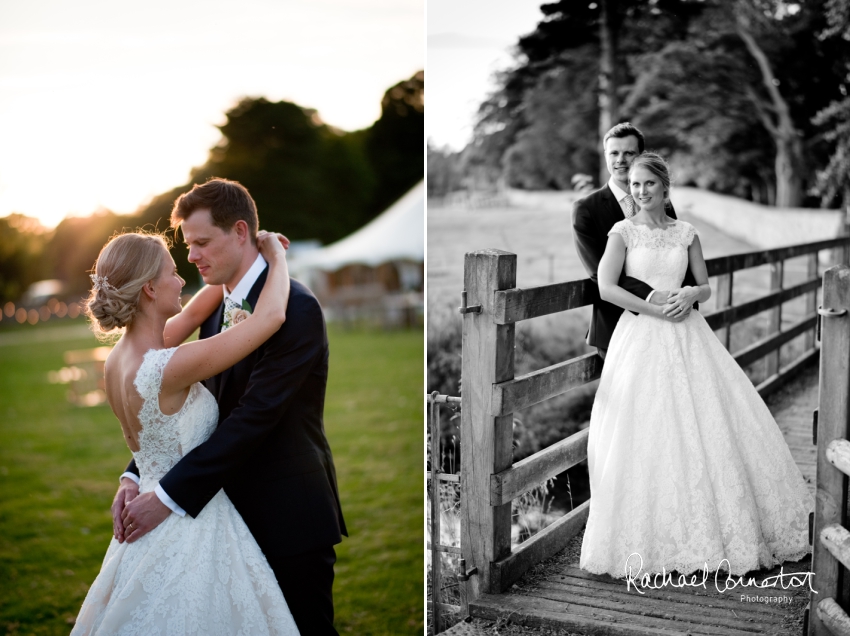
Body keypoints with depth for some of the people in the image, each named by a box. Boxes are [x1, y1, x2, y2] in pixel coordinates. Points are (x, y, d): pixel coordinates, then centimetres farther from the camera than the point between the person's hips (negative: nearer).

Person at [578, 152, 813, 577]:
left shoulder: (686, 233, 10)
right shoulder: (623, 232, 1)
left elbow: (706, 287, 14)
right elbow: (606, 288, -11)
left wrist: (690, 295, -9)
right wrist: (654, 309, -15)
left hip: (687, 336, 3)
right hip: (641, 336, -3)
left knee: (709, 425, 1)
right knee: (646, 435, -5)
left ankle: (711, 528, 16)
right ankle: (649, 535, 7)